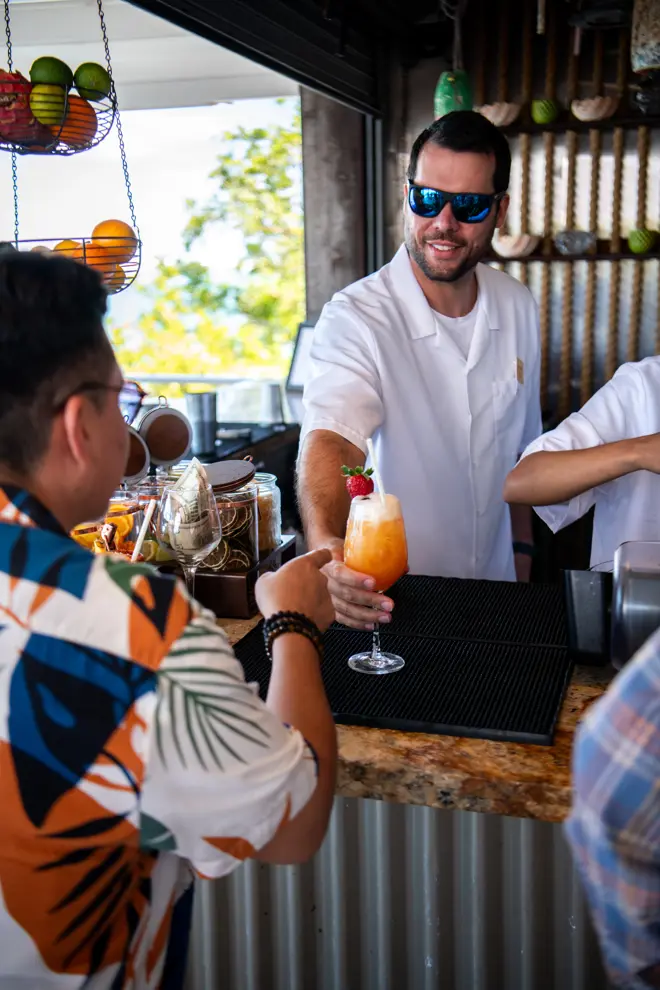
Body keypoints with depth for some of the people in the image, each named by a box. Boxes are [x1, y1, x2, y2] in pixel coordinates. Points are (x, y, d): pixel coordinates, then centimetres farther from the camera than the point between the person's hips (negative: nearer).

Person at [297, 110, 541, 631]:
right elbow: (330, 437, -37)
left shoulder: (518, 307, 0)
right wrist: (325, 543, -56)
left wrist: (522, 547, 15)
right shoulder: (354, 318, -20)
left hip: (492, 586, 4)